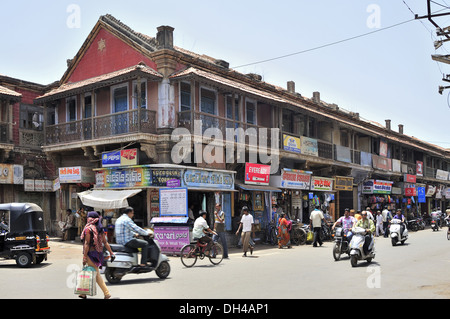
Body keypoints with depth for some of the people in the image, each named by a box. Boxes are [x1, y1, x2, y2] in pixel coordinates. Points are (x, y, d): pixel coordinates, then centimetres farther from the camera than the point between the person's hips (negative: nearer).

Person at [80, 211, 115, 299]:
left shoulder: (88, 229, -11)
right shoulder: (100, 229, 9)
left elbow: (87, 244, -16)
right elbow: (105, 242, 7)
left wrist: (84, 257, -15)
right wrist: (111, 253, 7)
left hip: (91, 253, -8)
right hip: (98, 253, 8)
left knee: (96, 275, -4)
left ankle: (106, 293, -8)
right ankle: (84, 293, 27)